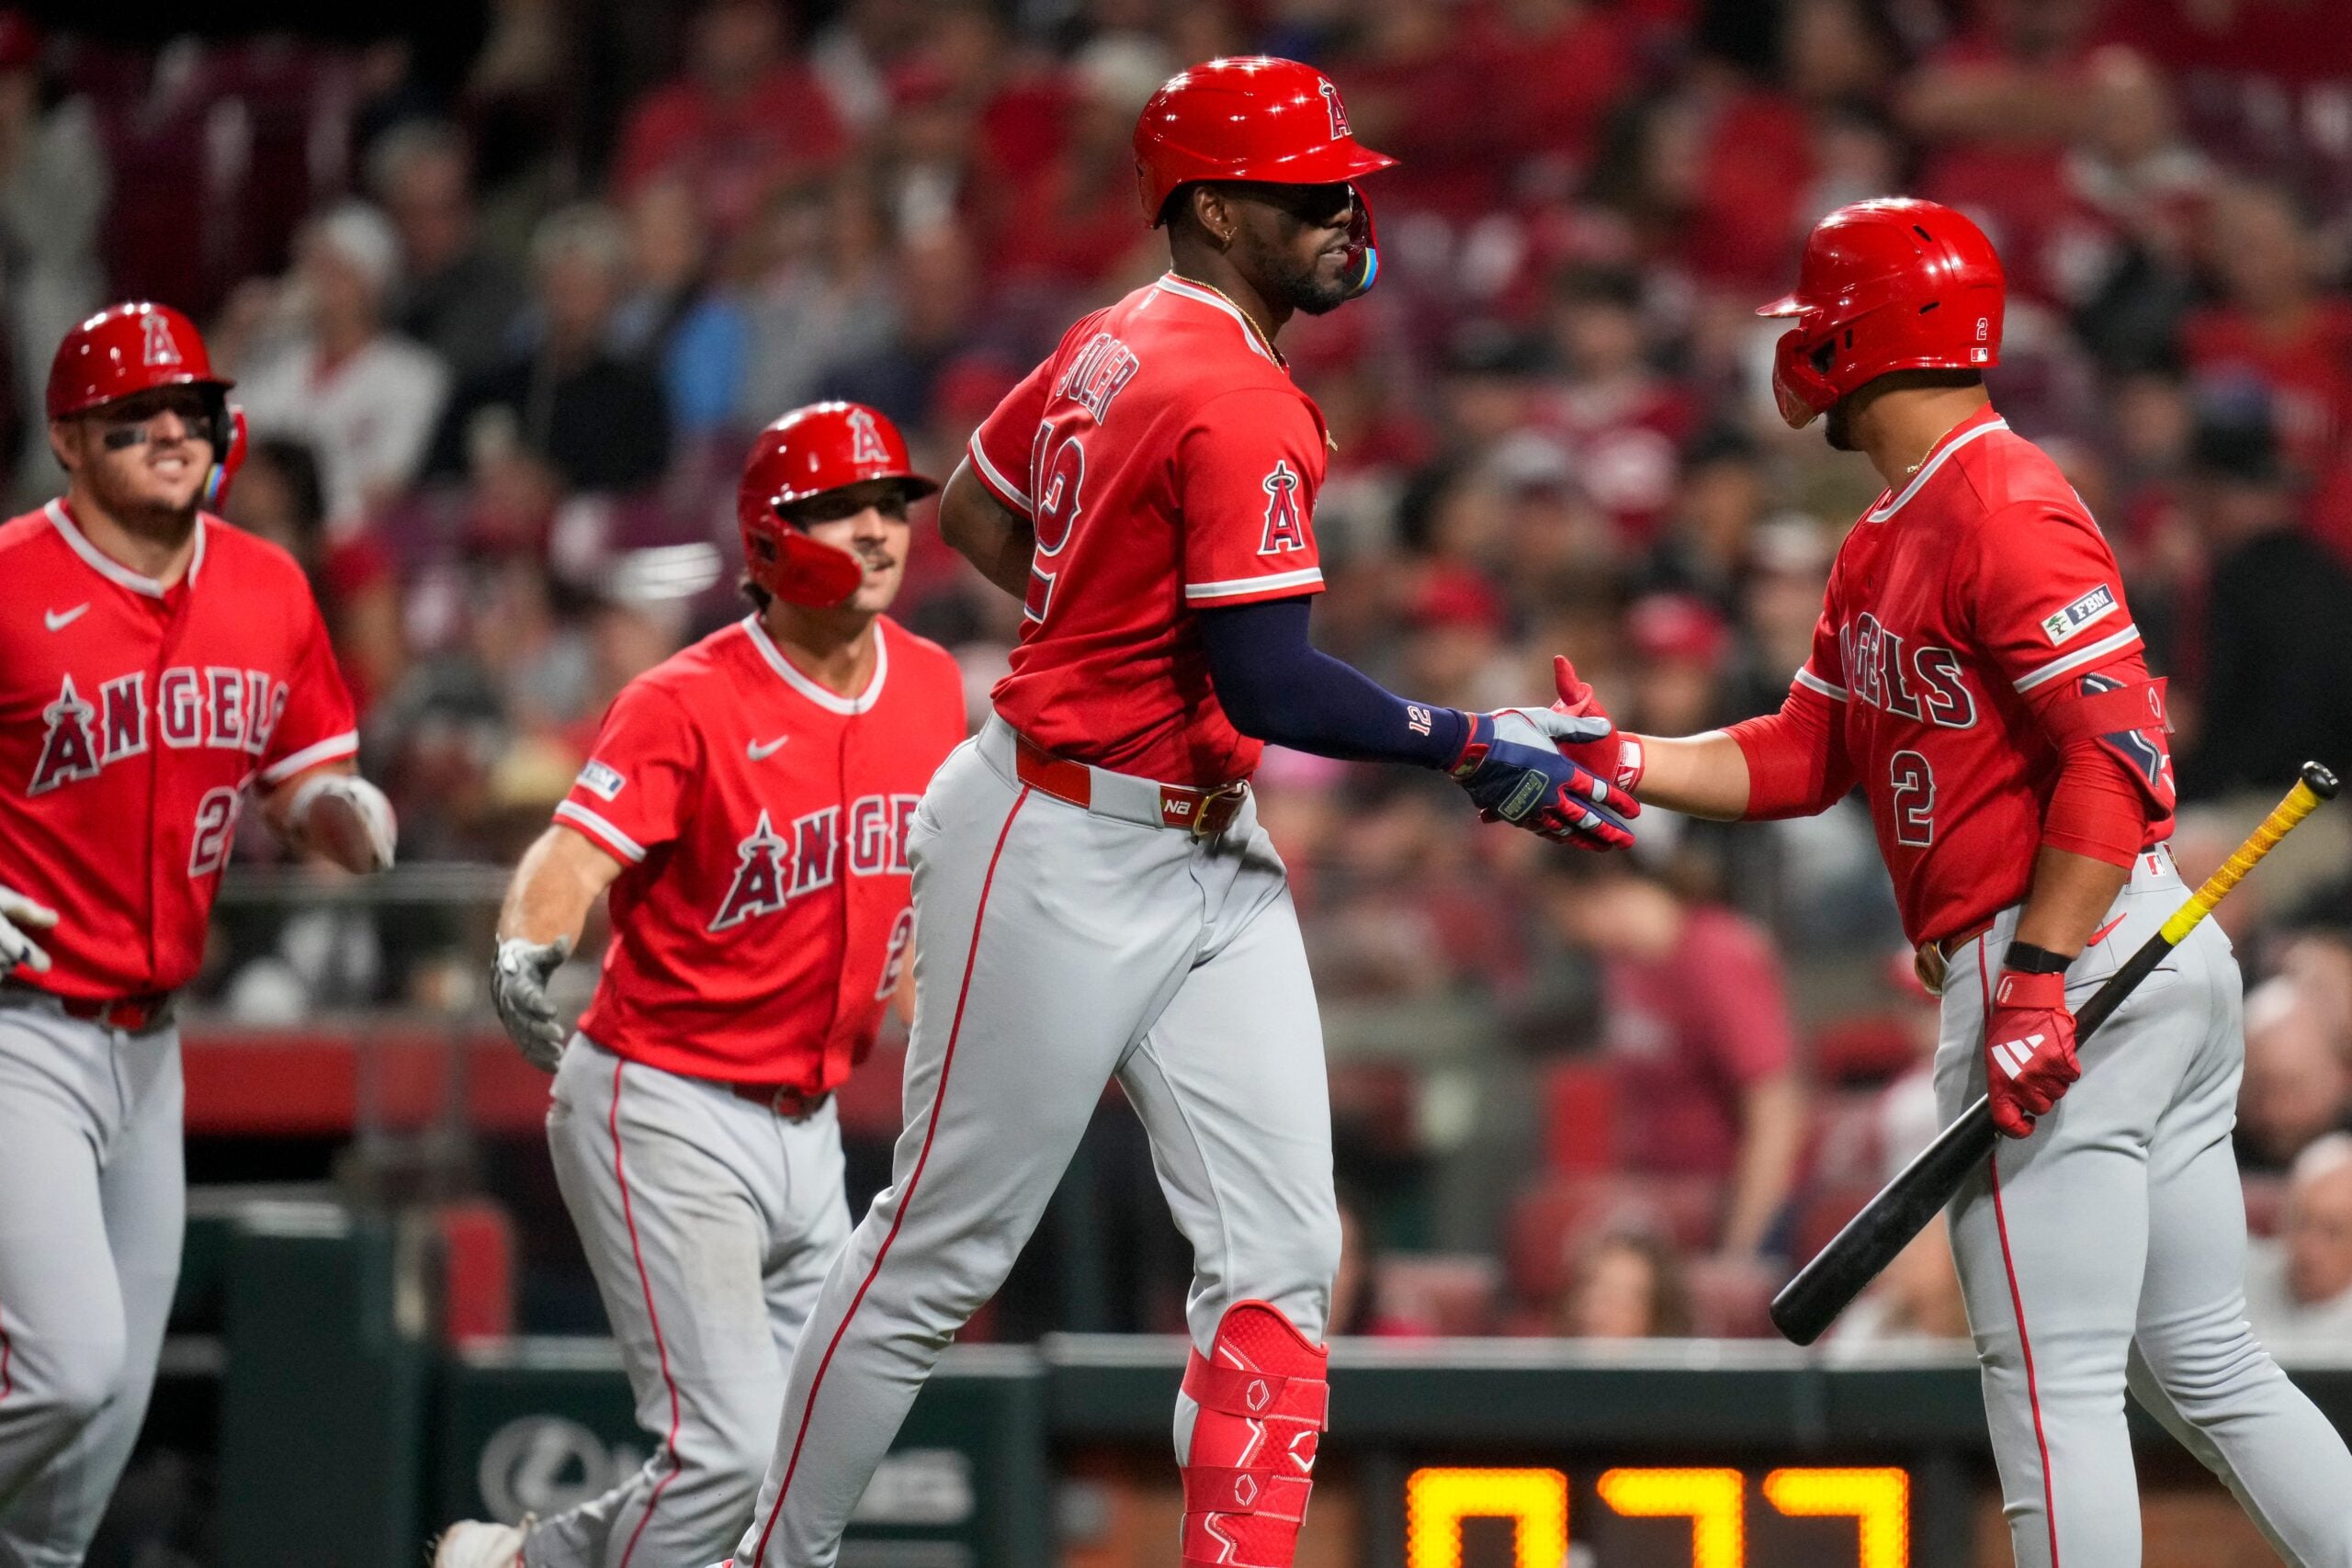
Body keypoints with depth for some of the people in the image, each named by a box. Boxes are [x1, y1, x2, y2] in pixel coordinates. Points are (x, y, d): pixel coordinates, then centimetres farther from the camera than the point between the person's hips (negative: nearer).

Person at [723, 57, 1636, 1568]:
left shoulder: (1117, 342, 8)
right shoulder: (1240, 404, -20)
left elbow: (974, 507, 23)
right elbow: (1272, 689, -24)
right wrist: (1471, 749, -16)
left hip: (1211, 866, 10)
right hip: (1069, 861, -10)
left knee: (1282, 1250, 0)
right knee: (944, 1250, 3)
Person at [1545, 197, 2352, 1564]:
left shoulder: (2003, 506, -14)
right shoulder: (1886, 540, 18)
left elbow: (2118, 748, -21)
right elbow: (1804, 759, 18)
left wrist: (2036, 977, -24)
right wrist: (1621, 763, 6)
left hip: (2078, 957, -10)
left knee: (2053, 1383, -7)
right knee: (2202, 1368, 11)